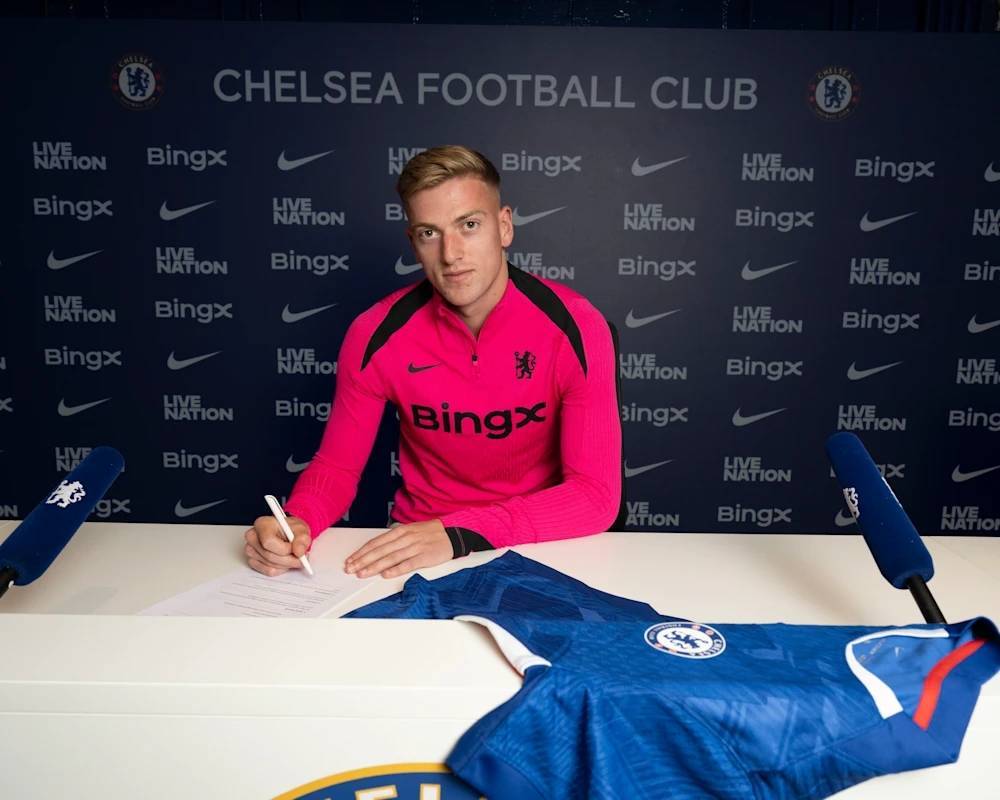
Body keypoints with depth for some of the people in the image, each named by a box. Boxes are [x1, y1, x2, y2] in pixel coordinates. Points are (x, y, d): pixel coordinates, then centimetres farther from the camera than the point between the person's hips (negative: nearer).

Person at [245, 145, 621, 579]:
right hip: (414, 546, 2)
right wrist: (295, 523, -23)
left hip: (540, 547, -1)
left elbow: (596, 494, -20)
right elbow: (336, 465, 0)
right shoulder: (375, 335, -11)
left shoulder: (574, 329, -17)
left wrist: (458, 534, -30)